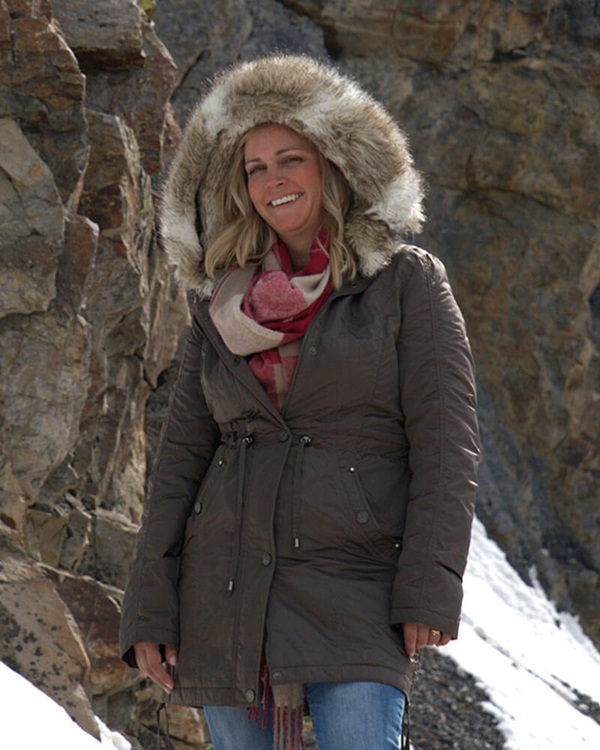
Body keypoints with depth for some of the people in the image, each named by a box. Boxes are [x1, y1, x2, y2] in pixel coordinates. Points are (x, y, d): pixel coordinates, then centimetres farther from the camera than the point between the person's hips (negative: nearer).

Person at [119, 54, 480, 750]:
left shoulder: (408, 282, 2)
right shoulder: (221, 305, 12)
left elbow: (445, 446, -3)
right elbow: (181, 453, 11)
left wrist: (430, 589, -12)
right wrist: (149, 609, 4)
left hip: (355, 596, -4)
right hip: (225, 588, 4)